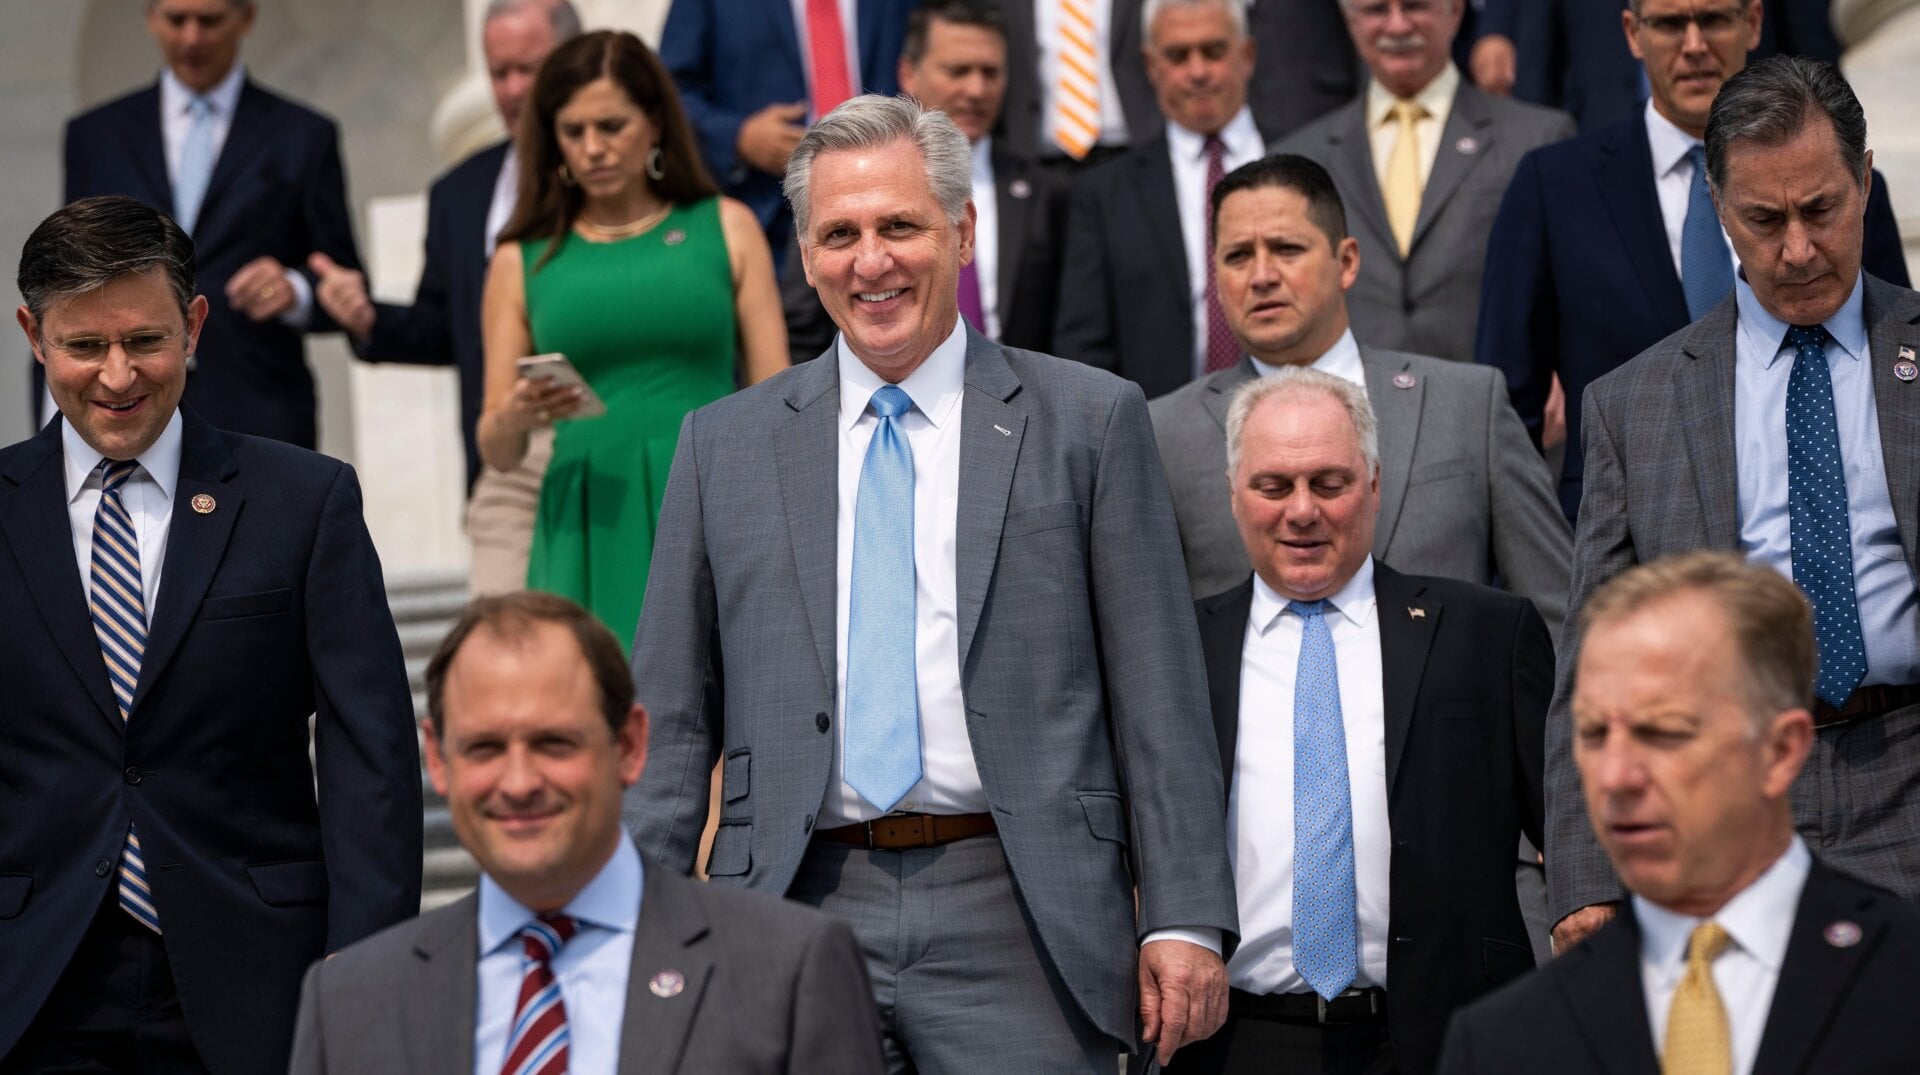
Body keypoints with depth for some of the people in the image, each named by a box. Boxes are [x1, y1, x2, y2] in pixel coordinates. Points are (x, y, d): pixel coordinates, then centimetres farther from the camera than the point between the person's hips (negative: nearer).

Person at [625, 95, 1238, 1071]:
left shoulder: (1089, 422, 5)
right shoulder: (724, 446, 10)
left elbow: (1159, 693, 2)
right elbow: (671, 716, 10)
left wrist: (1184, 919, -5)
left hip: (1018, 917, -2)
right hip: (799, 915, 2)